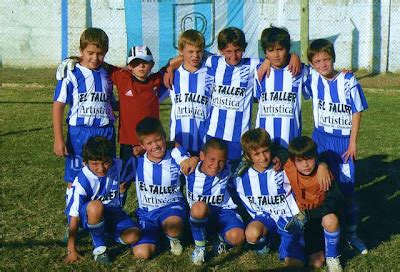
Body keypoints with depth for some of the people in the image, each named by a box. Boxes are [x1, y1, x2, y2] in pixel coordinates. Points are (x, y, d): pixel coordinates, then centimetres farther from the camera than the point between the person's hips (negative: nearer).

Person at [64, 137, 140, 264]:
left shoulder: (117, 166, -14)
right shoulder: (83, 181, -26)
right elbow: (74, 215, -22)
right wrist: (71, 250, -21)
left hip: (112, 212, 5)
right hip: (88, 215, -4)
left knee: (133, 236, -21)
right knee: (96, 206, -40)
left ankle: (105, 232, 12)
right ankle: (99, 247, -17)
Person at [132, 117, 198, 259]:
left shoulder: (175, 156, -8)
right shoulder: (137, 161, -3)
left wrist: (194, 159, -30)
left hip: (171, 206, -2)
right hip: (147, 211, 2)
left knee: (173, 228, -40)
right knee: (141, 253, -18)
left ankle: (173, 238, 2)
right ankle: (156, 234, 18)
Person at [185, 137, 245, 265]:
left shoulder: (226, 173, -14)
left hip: (224, 212, 0)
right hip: (200, 216, 0)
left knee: (237, 237, -32)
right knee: (199, 206, -37)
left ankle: (222, 239, 8)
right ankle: (199, 248, -14)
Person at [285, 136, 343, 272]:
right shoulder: (288, 169, -19)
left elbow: (335, 200, -28)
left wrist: (308, 214, -32)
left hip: (322, 214, -1)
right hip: (303, 217, 1)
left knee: (330, 220, -39)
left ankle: (332, 257, -12)